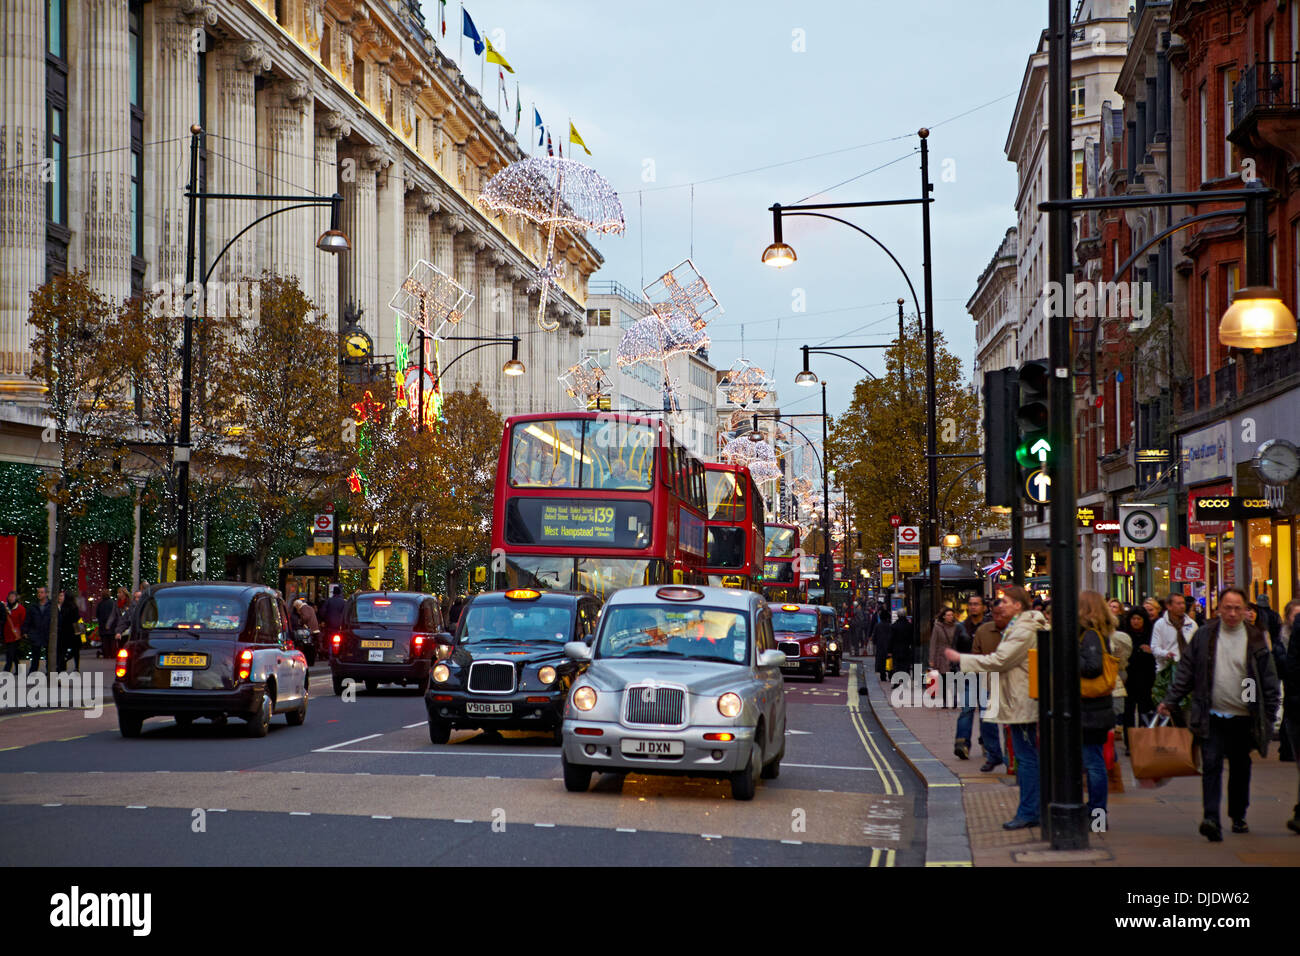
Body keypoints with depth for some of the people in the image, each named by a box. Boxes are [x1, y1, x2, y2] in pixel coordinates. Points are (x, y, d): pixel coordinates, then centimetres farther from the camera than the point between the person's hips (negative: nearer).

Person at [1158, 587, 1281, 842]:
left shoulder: (1256, 639, 2)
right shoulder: (1204, 636, 3)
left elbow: (1269, 680, 6)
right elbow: (1185, 672, 7)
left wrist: (1269, 715, 2)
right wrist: (1169, 701, 1)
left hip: (1243, 717, 1)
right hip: (1211, 717, -1)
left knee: (1240, 768, 13)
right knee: (1211, 765, -12)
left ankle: (1238, 816, 29)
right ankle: (1211, 819, -19)